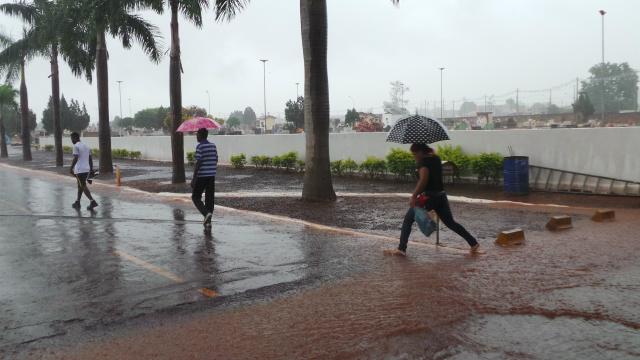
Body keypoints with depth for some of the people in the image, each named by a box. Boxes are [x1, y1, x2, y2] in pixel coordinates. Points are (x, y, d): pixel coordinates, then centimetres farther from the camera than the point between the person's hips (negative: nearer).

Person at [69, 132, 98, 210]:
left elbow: (75, 158, -20)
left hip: (79, 170, -8)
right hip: (86, 169, 8)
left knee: (83, 186, -8)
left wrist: (71, 168, -15)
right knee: (80, 186, 18)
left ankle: (92, 201, -19)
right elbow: (90, 158, 15)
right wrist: (91, 169, 20)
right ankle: (77, 202, 25)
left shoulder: (76, 146, -10)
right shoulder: (86, 146, 14)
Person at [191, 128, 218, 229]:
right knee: (209, 198, 10)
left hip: (201, 176, -6)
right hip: (212, 176, 6)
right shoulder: (213, 146, 8)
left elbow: (199, 163, -16)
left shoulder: (200, 147, -12)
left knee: (196, 197, 6)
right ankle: (208, 221, 12)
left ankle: (207, 213, -16)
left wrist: (194, 178, -13)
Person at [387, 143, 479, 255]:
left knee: (408, 220, 3)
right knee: (450, 222, 18)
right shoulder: (436, 158, 11)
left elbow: (423, 179, -24)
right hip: (441, 196, 8)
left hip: (428, 196, -7)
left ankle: (401, 249, -2)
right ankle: (473, 243, 17)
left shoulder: (423, 161, -11)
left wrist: (414, 196, -25)